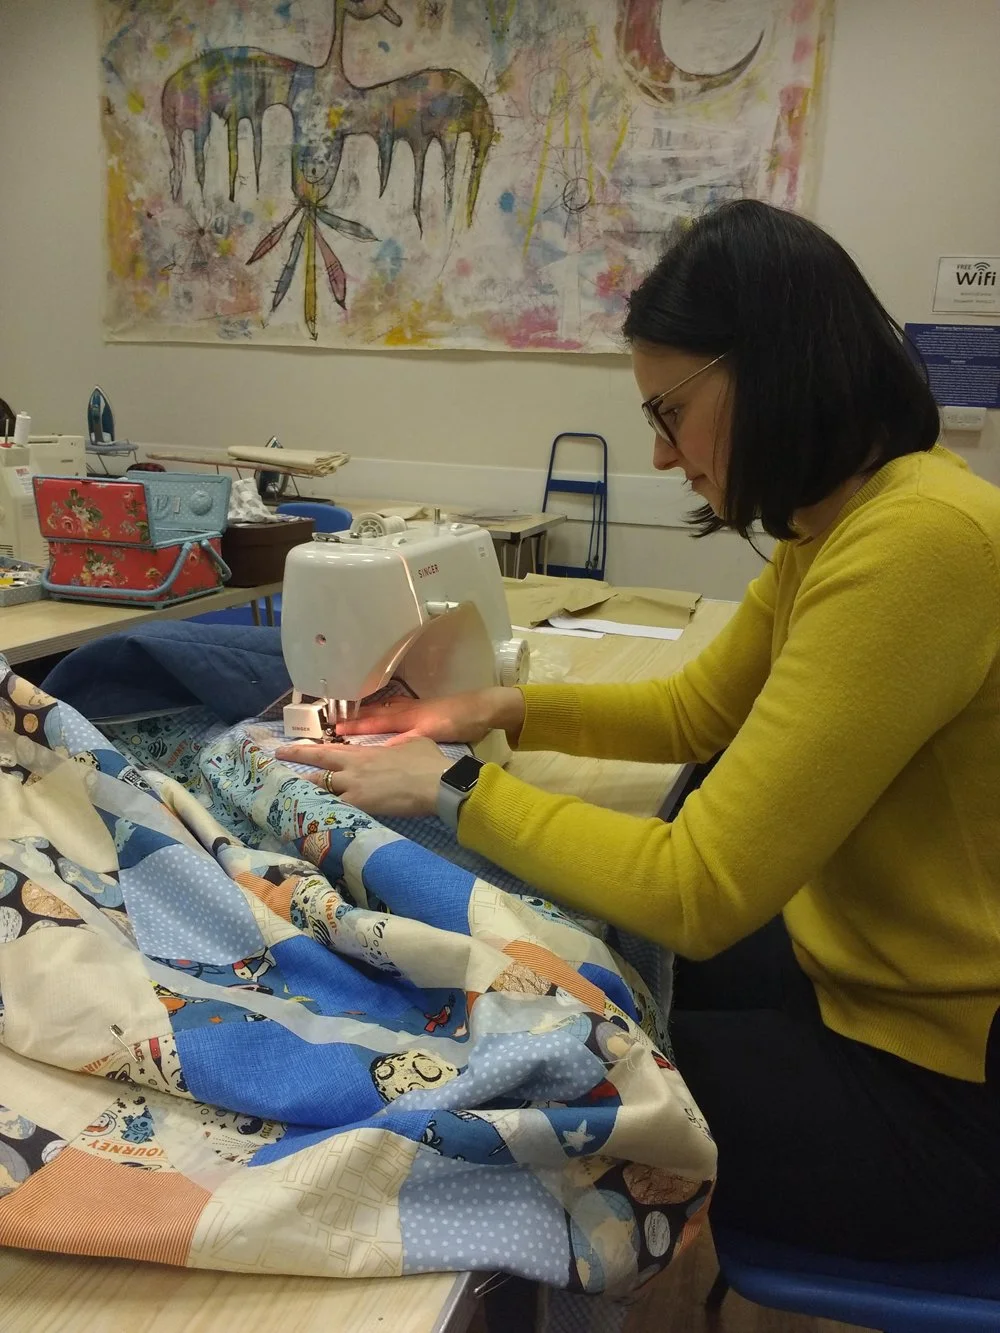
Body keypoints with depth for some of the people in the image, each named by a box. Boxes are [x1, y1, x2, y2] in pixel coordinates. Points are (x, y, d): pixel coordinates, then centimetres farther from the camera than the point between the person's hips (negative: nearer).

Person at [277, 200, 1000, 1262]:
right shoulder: (835, 526, 3)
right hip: (859, 972, 8)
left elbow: (697, 892, -28)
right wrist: (505, 712, 4)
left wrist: (450, 790, -16)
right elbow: (694, 711, 16)